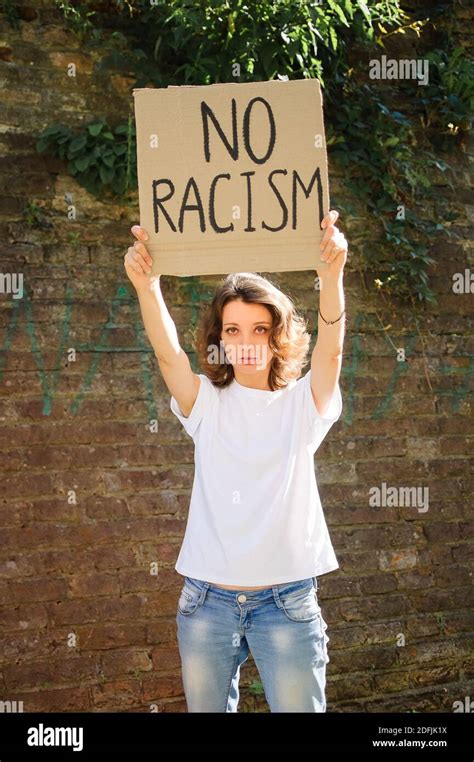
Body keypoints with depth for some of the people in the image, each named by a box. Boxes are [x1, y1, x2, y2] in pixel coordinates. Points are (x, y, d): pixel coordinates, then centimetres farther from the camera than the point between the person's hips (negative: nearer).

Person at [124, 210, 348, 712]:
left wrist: (332, 276, -35)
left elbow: (330, 350, -16)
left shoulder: (301, 406, 2)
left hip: (286, 602, -1)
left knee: (298, 708, 5)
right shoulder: (207, 405, 4)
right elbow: (167, 351, -13)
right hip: (206, 601, 2)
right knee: (206, 708, 14)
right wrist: (146, 286, -32)